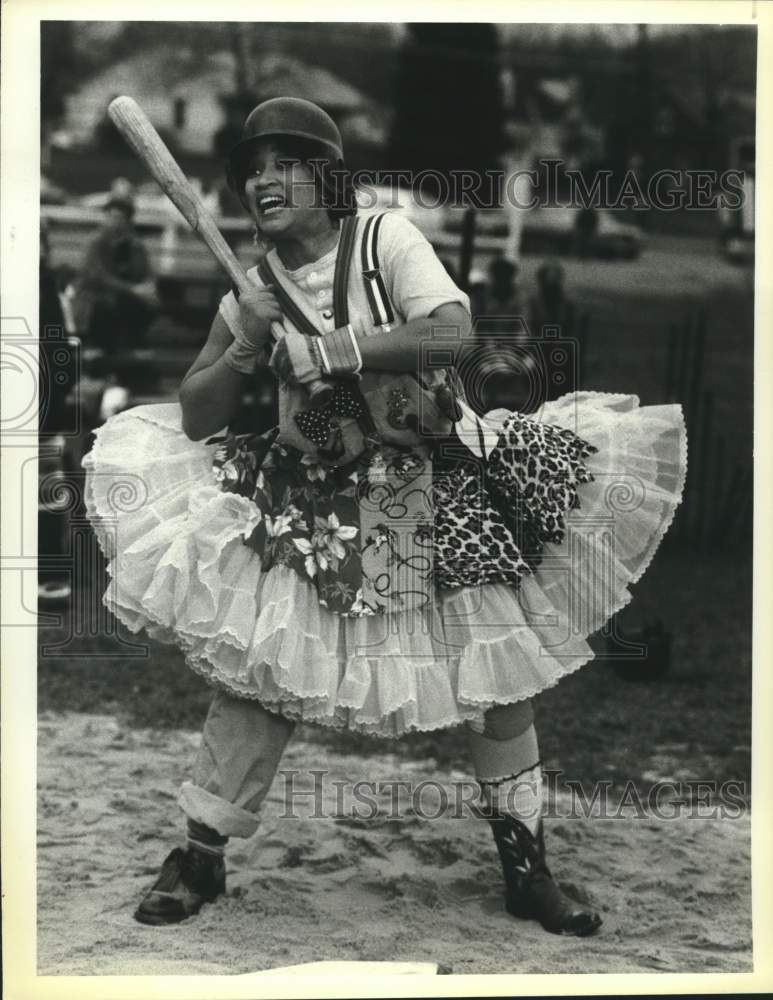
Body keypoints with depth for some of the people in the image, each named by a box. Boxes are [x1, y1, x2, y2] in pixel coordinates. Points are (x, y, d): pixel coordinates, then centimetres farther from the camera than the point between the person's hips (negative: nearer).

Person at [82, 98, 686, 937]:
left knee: (502, 671, -1)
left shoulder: (386, 240, -7)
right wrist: (246, 348, -15)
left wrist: (334, 349, -27)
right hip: (316, 504, 2)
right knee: (251, 668, -5)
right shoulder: (253, 289, 2)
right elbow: (195, 419, 2)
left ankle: (526, 867, 17)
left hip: (439, 490, -1)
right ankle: (200, 857, 13)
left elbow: (454, 330, -23)